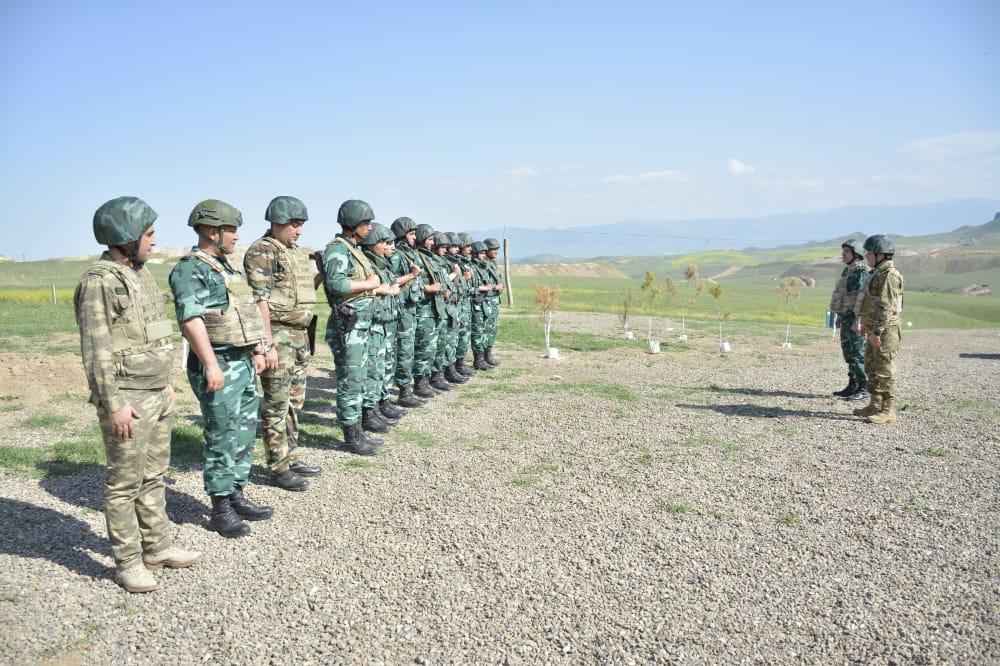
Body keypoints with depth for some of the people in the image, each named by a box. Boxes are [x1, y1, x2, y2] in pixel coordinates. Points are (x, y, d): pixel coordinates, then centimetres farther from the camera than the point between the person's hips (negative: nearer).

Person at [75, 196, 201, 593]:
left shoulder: (140, 274, 11)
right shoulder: (99, 282, -16)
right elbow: (95, 350, -18)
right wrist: (113, 404, -20)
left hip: (158, 394, 9)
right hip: (128, 400, -8)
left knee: (153, 477, 16)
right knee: (124, 484, 3)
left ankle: (157, 548, 27)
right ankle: (128, 563, 13)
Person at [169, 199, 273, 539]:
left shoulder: (227, 267, 16)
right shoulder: (190, 269, -13)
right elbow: (191, 319, -22)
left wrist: (258, 350, 20)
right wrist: (211, 364, -26)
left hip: (244, 362, 9)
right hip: (218, 364, -9)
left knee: (244, 434, 14)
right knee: (223, 438, -1)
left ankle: (236, 496, 25)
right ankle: (221, 510, 9)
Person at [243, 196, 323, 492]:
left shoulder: (296, 252, 15)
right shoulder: (261, 252, -11)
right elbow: (260, 300, -17)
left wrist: (307, 336, 18)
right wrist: (268, 344, -22)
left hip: (301, 335, 9)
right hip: (277, 335, -9)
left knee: (294, 402, 14)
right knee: (277, 405, -2)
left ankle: (292, 458, 25)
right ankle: (279, 469, 6)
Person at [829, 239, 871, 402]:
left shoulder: (862, 272, -15)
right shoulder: (848, 270, 15)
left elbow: (863, 298, -22)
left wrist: (857, 320, -26)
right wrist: (840, 316, 22)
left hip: (855, 318, -10)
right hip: (846, 318, 10)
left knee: (858, 354, -7)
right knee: (849, 353, 13)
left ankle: (863, 390, -3)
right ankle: (852, 386, 20)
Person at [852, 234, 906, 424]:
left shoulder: (890, 275, -16)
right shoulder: (878, 273, 16)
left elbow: (886, 307, -22)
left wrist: (877, 331, -24)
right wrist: (862, 322, 22)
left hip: (885, 330, -10)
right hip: (874, 329, 10)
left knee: (885, 371, -7)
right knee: (872, 368, 15)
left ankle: (888, 411, -2)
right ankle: (875, 405, 24)